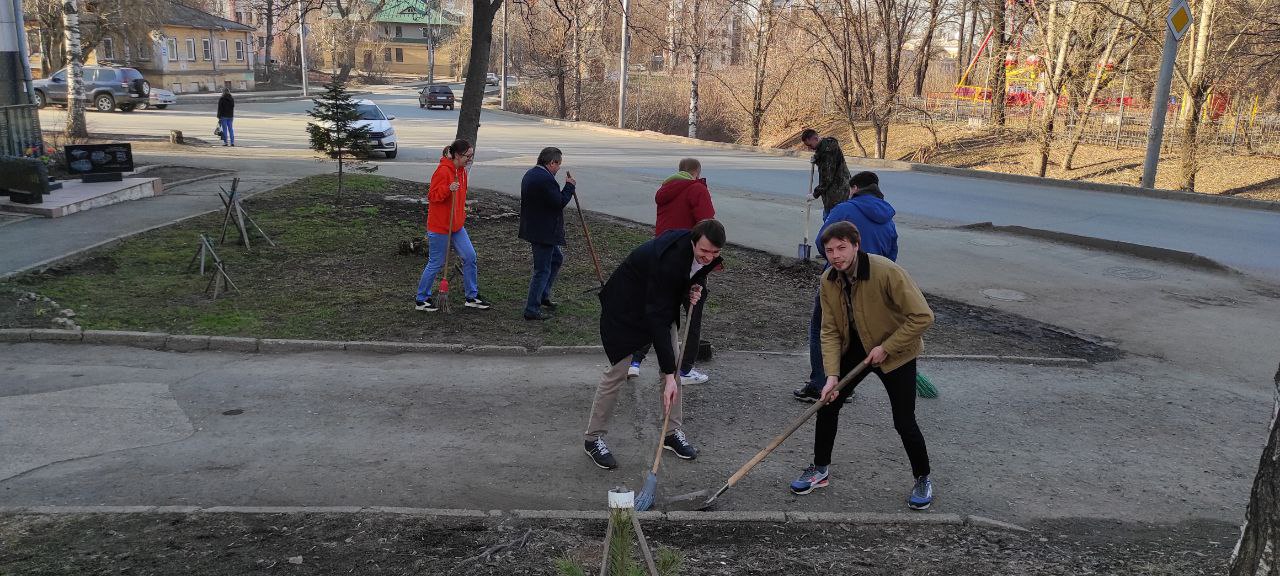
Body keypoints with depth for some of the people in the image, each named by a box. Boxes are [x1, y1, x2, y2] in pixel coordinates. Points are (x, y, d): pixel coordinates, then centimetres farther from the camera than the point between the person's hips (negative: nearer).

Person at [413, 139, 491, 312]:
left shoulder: (461, 171, 8)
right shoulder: (443, 171, -19)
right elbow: (432, 195, -17)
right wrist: (448, 189, -33)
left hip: (456, 225, 8)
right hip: (439, 226, -8)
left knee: (470, 257, 5)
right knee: (436, 264, 1)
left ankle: (472, 297, 17)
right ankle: (421, 300, 17)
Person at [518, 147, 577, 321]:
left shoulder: (530, 174, 12)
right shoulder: (546, 179, -22)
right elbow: (559, 202, -20)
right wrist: (570, 186, -7)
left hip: (532, 228, 11)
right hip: (543, 233, -11)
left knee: (557, 258, 26)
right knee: (542, 270, -3)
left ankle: (543, 296, 30)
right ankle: (532, 309, 2)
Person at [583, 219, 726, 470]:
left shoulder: (709, 256, -16)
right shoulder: (669, 259, -40)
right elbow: (657, 318, -39)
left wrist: (696, 290, -17)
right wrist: (669, 375, -39)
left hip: (661, 301, 7)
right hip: (627, 305, -7)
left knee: (674, 363, 5)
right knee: (617, 371, -6)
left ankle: (673, 432, 19)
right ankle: (593, 438, 8)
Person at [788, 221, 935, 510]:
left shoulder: (886, 271, -30)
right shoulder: (828, 280, -11)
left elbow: (922, 316, -27)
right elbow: (830, 330, -8)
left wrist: (886, 348, -24)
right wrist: (832, 374, -19)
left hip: (895, 352, -5)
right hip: (854, 347, 5)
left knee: (904, 422, -4)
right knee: (827, 403, 3)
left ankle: (923, 480, 22)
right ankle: (820, 470, 22)